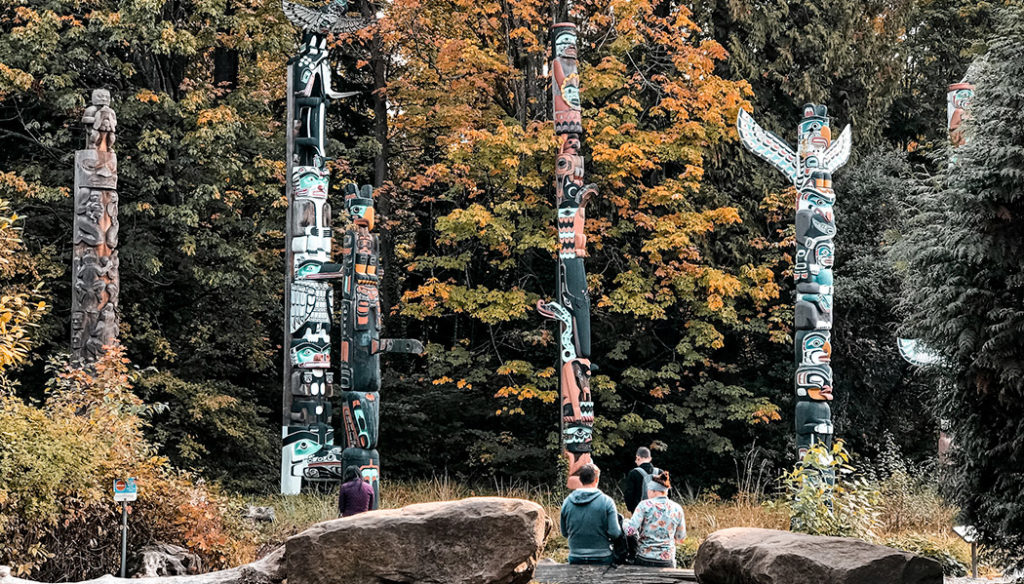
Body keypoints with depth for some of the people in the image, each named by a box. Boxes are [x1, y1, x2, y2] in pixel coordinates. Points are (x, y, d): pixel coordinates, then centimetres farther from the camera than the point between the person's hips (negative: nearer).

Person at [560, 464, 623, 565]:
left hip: (575, 558, 3)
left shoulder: (567, 501, -1)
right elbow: (614, 533, -14)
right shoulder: (606, 501, -11)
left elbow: (564, 533, 8)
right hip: (601, 558, -3)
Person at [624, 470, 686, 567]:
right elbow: (680, 538, 13)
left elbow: (630, 530, -11)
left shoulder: (645, 505, -6)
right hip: (667, 562, 2)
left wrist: (625, 521, 10)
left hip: (644, 559, -2)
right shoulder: (677, 509, 4)